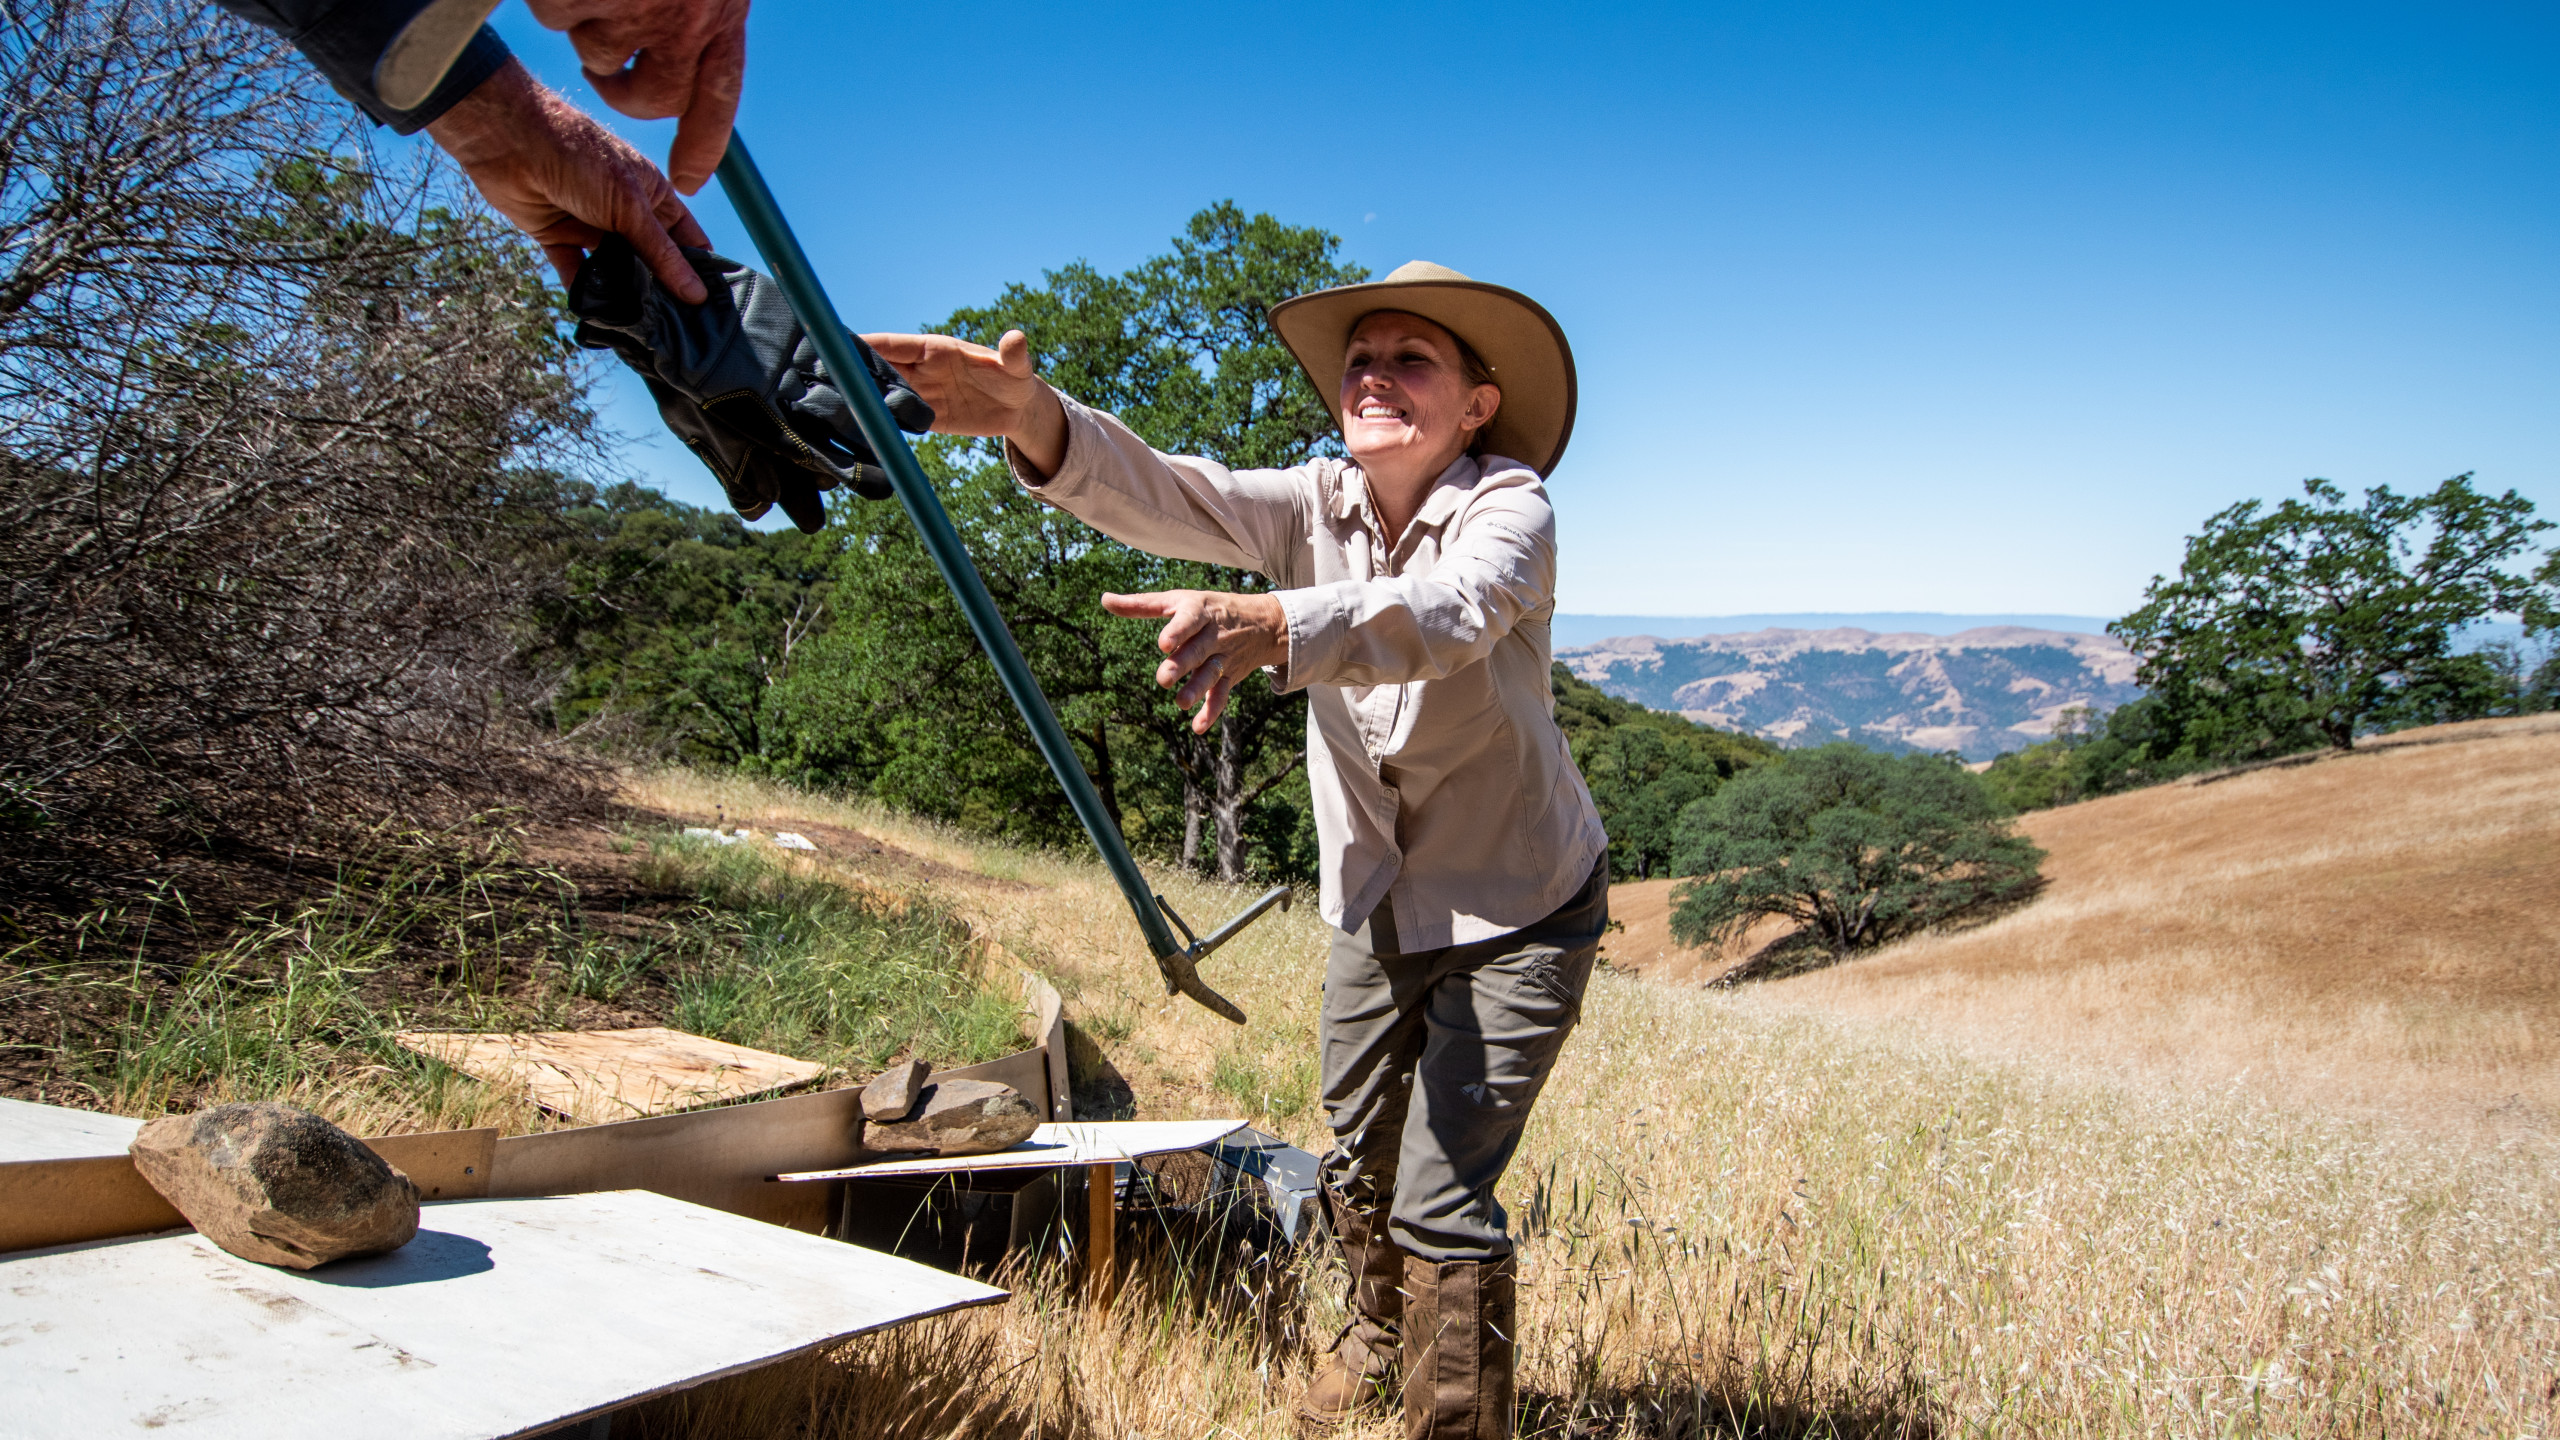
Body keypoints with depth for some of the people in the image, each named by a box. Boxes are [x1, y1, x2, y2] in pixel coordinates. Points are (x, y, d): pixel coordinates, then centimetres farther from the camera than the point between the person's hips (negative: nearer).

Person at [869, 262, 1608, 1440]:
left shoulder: (1509, 507, -21)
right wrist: (1036, 420, -46)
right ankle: (1378, 1330, 50)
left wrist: (1264, 626, -62)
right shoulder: (1316, 504, -8)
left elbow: (1451, 613, -44)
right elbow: (1166, 496, -25)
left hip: (1518, 910, -5)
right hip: (1376, 903, 5)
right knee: (1356, 1159, 20)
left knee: (1441, 1195, -9)